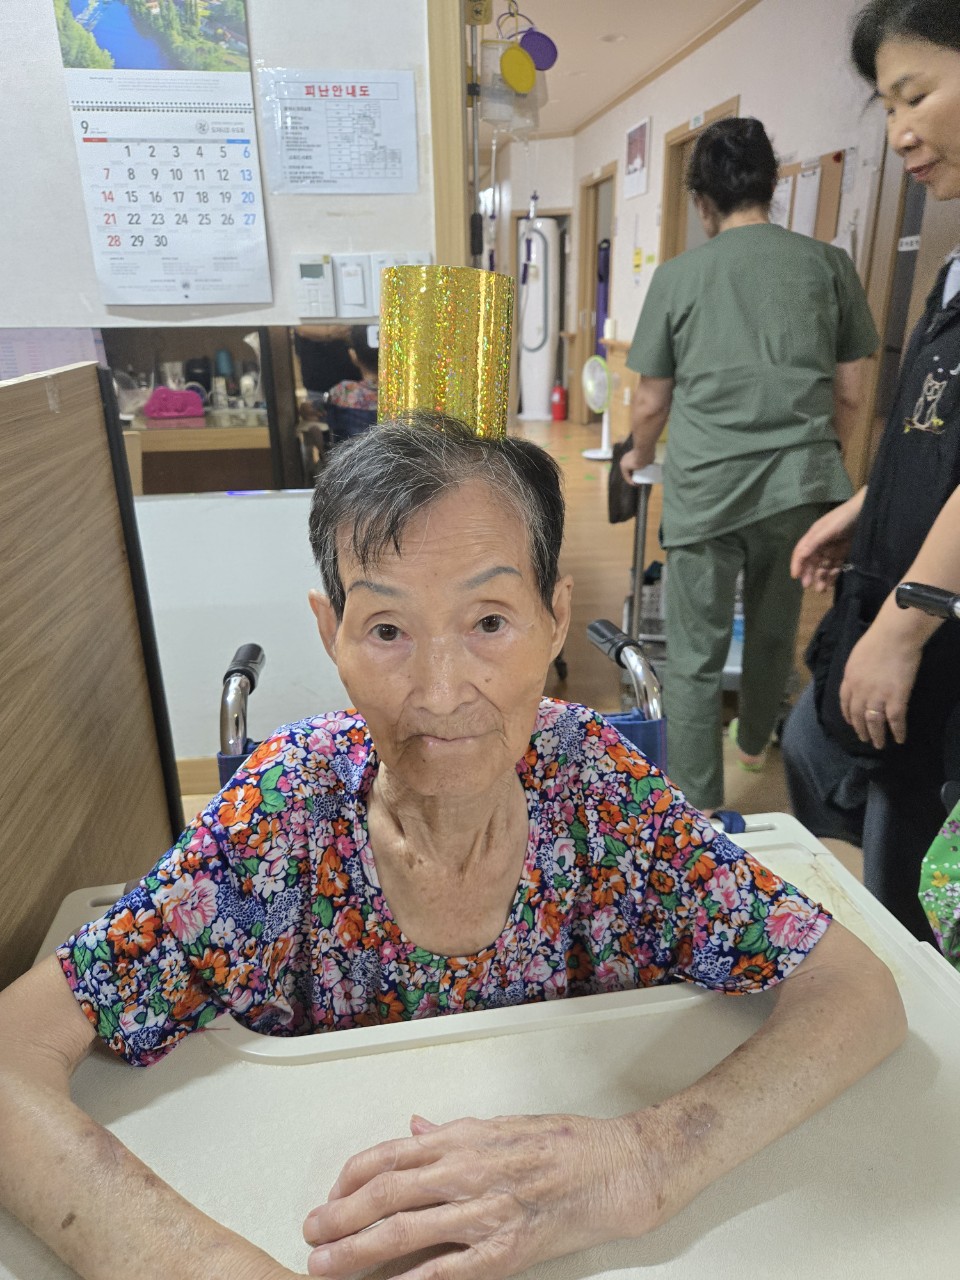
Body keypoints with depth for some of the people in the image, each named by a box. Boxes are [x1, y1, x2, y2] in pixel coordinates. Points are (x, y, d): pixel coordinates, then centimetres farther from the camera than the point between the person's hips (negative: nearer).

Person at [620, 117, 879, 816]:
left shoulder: (677, 275, 4)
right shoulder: (830, 262, 7)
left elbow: (650, 404, 8)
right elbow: (850, 396, 9)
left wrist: (638, 458, 29)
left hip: (703, 491, -2)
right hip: (800, 488, 3)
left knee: (694, 660, 5)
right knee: (775, 633, 23)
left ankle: (699, 815, 10)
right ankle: (754, 742, 47)